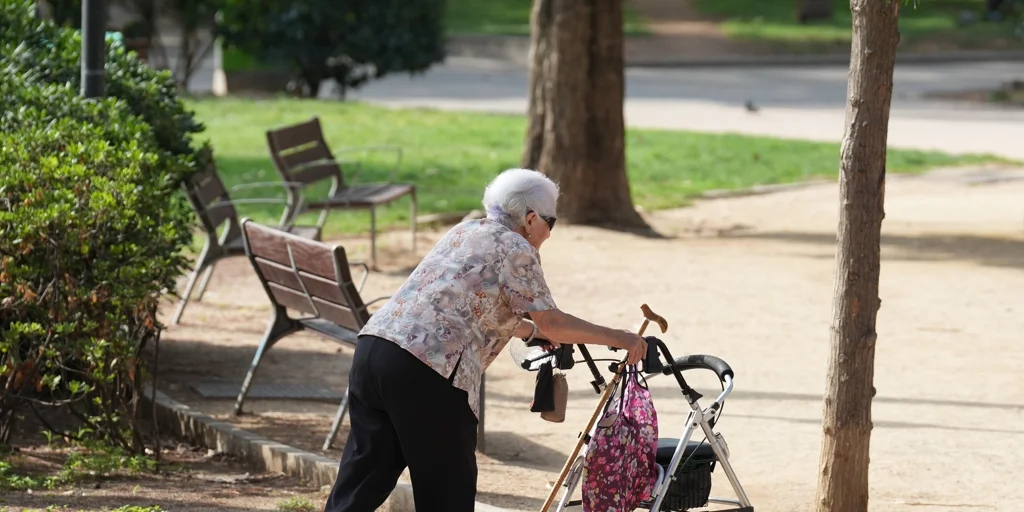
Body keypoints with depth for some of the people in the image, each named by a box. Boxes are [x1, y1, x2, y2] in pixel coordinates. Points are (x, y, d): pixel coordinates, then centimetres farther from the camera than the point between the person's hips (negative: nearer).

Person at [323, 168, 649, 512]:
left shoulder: (465, 232, 25)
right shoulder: (516, 249, 0)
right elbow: (551, 322, -4)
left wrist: (534, 332, 42)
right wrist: (616, 338, 4)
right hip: (425, 370, -8)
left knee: (363, 478, 10)